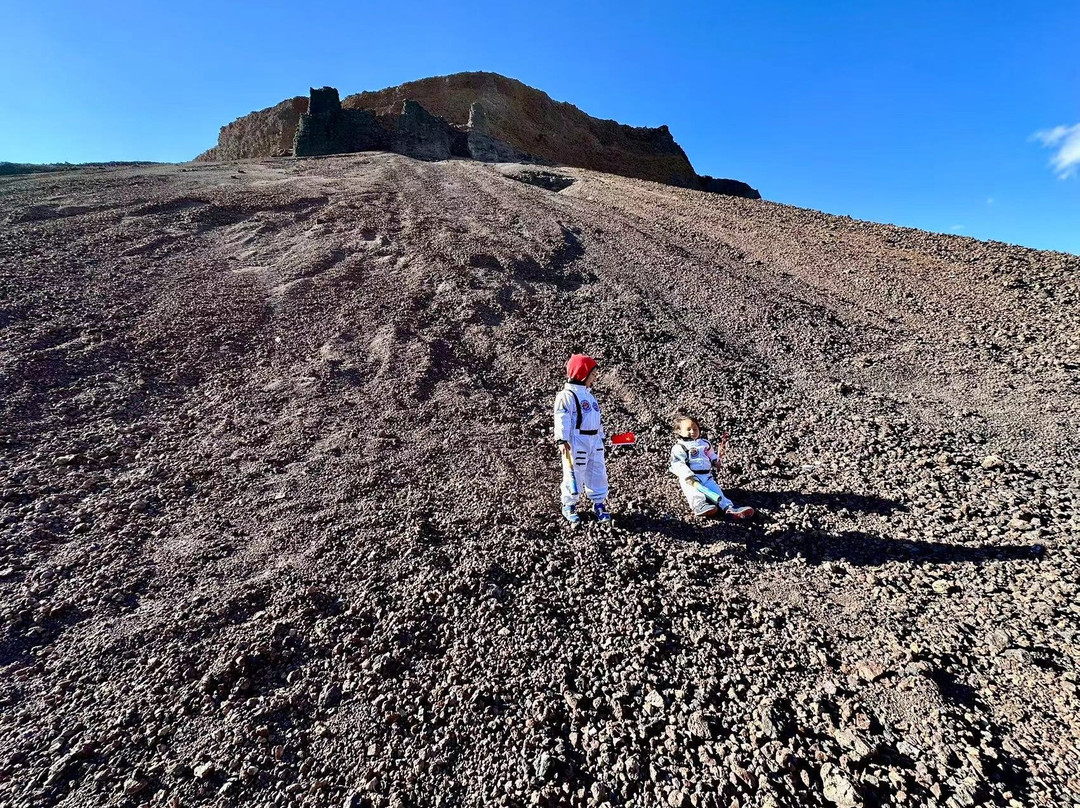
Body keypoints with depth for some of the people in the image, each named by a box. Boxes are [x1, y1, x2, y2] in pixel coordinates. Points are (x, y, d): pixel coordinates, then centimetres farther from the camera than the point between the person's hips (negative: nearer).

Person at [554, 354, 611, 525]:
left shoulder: (588, 393, 16)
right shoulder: (567, 395, -12)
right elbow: (562, 419, -20)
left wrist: (601, 437, 25)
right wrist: (562, 440, -29)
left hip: (595, 441, 8)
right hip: (576, 442, -8)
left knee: (598, 473, 12)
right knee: (574, 475, 4)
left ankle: (599, 504, 28)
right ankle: (569, 505, 23)